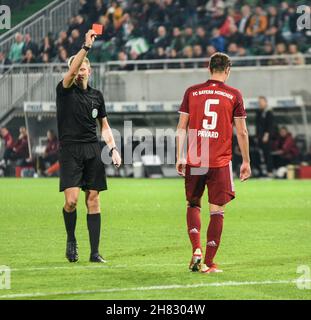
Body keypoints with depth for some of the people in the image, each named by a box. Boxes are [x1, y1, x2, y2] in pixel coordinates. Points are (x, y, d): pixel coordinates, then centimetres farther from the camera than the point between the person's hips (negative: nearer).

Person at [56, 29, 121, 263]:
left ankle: (95, 252, 4)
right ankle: (71, 240, 11)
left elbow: (104, 125, 21)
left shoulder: (96, 95, 14)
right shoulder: (65, 91, 1)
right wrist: (86, 46, -28)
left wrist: (113, 148, 8)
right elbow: (71, 71, -20)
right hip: (70, 150, -4)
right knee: (71, 200, -15)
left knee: (93, 201, 2)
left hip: (92, 151, 4)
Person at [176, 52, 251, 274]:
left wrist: (180, 157, 10)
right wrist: (246, 162, 9)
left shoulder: (192, 92, 4)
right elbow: (242, 132, 1)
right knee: (217, 211, 4)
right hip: (221, 162, -2)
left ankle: (196, 250, 0)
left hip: (194, 161, 2)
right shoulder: (234, 95, 0)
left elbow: (182, 127, 4)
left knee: (193, 204, 18)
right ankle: (208, 263, 2)